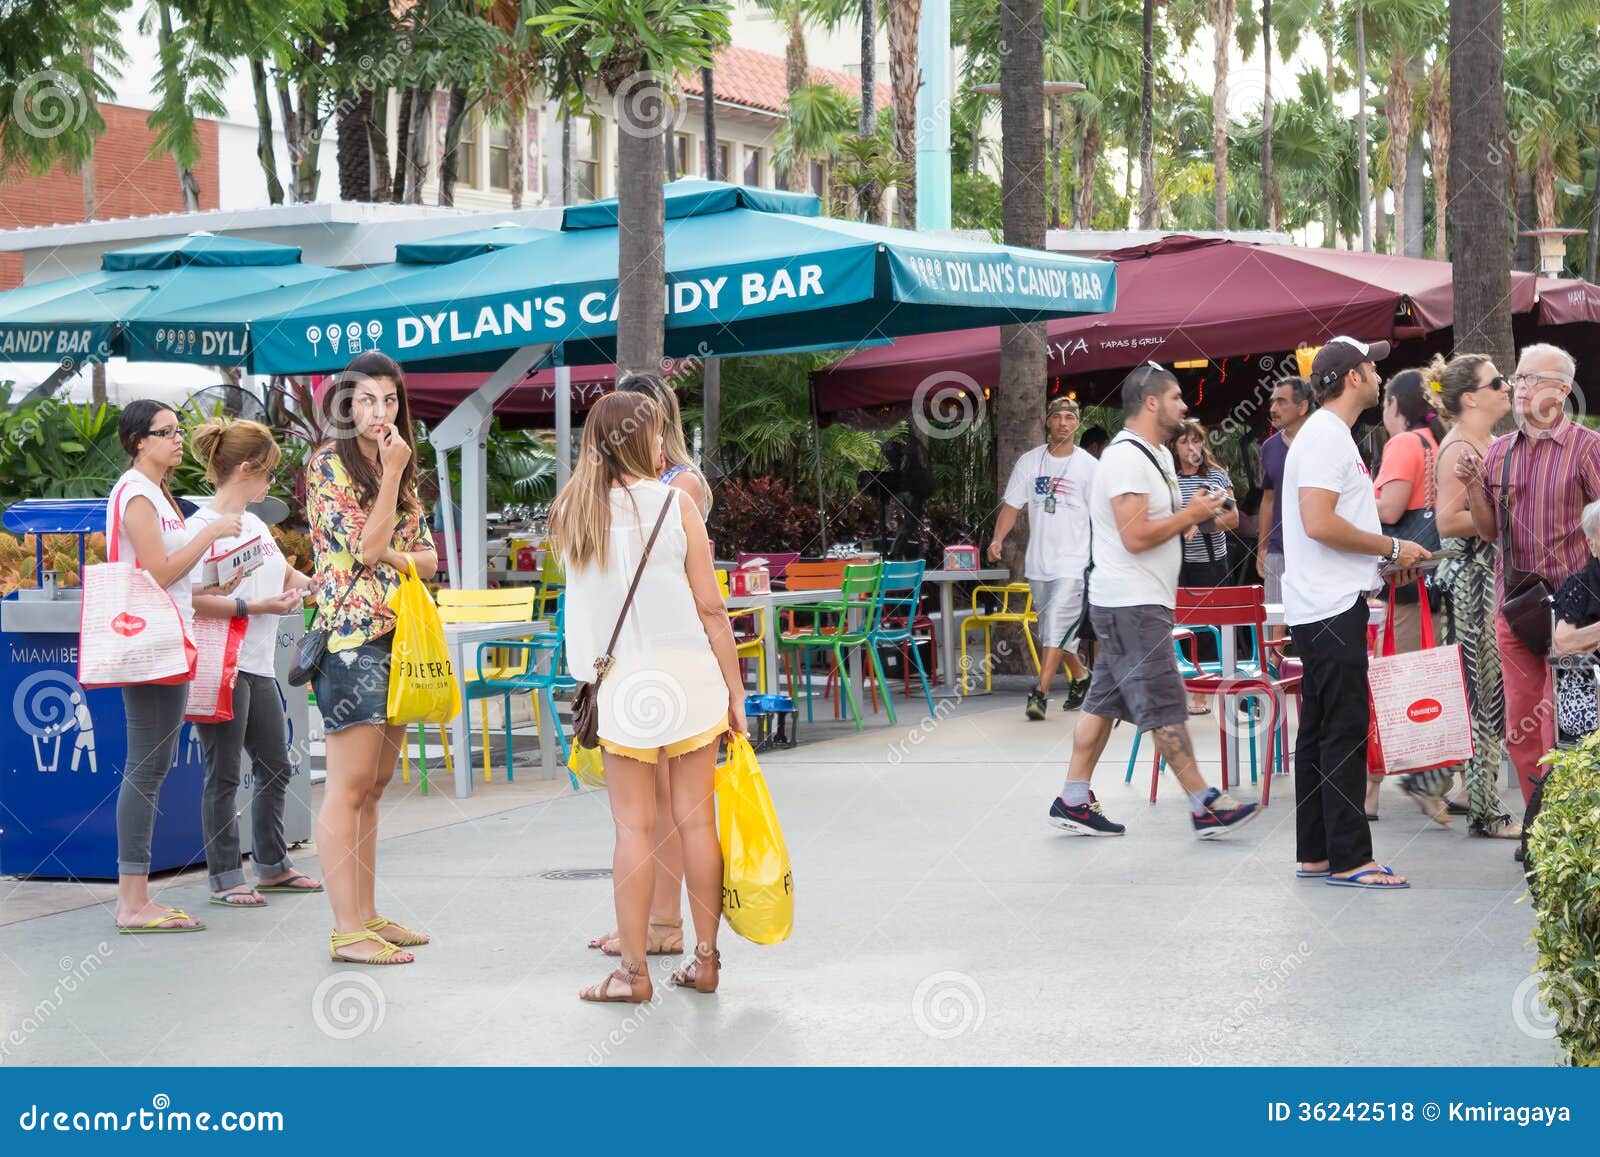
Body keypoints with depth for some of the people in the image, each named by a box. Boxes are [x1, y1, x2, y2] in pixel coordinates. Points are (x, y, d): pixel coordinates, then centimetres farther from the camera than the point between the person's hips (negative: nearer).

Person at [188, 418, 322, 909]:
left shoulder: (256, 525, 15)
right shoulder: (202, 528, -12)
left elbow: (288, 576, 29)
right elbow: (189, 598, -21)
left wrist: (305, 585, 8)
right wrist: (255, 606, -20)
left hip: (258, 665, 9)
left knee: (276, 768, 14)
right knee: (223, 775, -2)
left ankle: (271, 864, 27)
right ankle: (225, 876, 6)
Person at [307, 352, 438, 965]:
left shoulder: (400, 469, 17)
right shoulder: (329, 464, -6)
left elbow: (429, 555, 13)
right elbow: (364, 548, -15)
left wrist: (388, 555, -8)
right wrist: (391, 474, -13)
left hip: (397, 635, 8)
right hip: (351, 640, -8)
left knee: (373, 787, 11)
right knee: (348, 788, -9)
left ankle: (368, 915, 16)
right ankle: (347, 930, -9)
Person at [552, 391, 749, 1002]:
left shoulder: (573, 511, 2)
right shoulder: (674, 503, -4)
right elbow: (710, 606, -3)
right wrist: (735, 687, 3)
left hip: (622, 683, 1)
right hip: (688, 675, -1)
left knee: (634, 826, 3)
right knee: (696, 819, 7)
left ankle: (633, 971, 4)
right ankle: (705, 958, 13)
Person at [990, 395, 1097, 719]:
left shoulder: (1088, 466, -1)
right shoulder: (1029, 461, 6)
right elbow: (1012, 505, 7)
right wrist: (997, 539, -8)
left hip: (1073, 562, -4)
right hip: (1037, 562, 4)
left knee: (1056, 626, -15)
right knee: (1051, 629, 14)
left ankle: (1040, 693, -16)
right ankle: (1081, 676, 35)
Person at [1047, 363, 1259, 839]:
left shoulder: (1156, 455, 17)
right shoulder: (1126, 457, -17)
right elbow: (1136, 536, -23)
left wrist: (1197, 512, 9)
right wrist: (1190, 515, -13)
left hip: (1135, 602, 11)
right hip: (1132, 604, -11)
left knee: (1105, 701, 10)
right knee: (1165, 708, -6)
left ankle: (1073, 801, 12)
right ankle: (1205, 806, -4)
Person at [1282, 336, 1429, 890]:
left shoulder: (1330, 434, 20)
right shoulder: (1326, 436, -13)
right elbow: (1319, 523, -24)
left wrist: (1389, 554, 14)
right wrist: (1391, 548, -14)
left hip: (1324, 609, 11)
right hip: (1331, 609, -11)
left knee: (1321, 730, 12)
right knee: (1345, 731, -9)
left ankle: (1315, 853, 16)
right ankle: (1348, 859, -7)